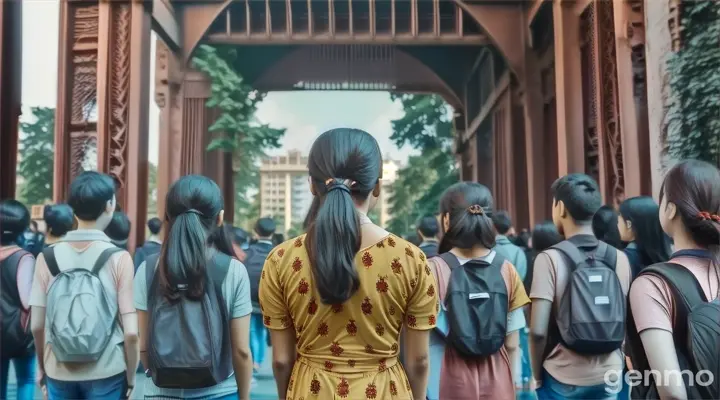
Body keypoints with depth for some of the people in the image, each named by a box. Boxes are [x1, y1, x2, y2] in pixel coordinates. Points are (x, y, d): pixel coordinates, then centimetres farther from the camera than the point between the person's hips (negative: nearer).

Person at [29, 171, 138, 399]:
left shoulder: (47, 257, -4)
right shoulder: (119, 258, -12)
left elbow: (37, 325, 0)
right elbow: (131, 332, -13)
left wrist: (42, 367, 17)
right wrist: (130, 376, 1)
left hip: (59, 373, 3)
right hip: (106, 373, -3)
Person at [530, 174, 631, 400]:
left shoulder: (550, 258, -14)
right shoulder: (619, 258, 0)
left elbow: (538, 331, -18)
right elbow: (625, 322, 7)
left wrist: (537, 374, -3)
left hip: (562, 378, -4)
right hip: (609, 376, 4)